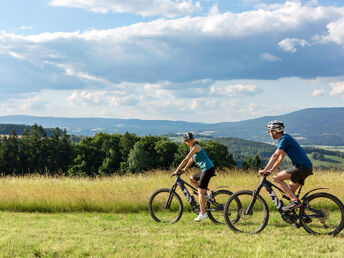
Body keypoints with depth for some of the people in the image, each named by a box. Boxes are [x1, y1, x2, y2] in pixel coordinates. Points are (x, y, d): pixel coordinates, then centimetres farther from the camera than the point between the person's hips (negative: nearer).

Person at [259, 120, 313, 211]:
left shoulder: (285, 138, -11)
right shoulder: (284, 138, 19)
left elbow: (275, 156, -18)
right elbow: (280, 158, 24)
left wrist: (265, 170, -17)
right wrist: (271, 170, 20)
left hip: (302, 167, -10)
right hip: (306, 167, 10)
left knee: (276, 178, -13)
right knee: (290, 191, 13)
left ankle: (295, 201, -16)